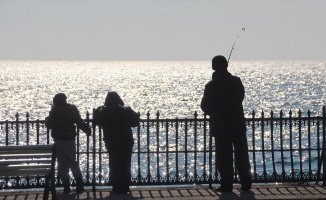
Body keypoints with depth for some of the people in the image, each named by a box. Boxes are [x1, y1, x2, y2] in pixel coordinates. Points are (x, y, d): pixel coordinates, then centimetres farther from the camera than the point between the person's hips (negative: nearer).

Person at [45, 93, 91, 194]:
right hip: (70, 140, 2)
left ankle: (66, 186, -1)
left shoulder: (54, 111, -6)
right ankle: (79, 184, 1)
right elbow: (80, 123, 3)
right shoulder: (72, 109, 3)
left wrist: (47, 119, 14)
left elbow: (49, 125, -7)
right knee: (73, 162, 13)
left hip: (58, 140, -2)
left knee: (62, 164, 4)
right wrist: (88, 131, 18)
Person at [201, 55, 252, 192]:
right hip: (238, 124, 2)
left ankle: (227, 184, 2)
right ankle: (246, 183, 11)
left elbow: (205, 106, -3)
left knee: (224, 158, 3)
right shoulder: (236, 81, -4)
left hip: (220, 126, -2)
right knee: (242, 156, 10)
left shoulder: (211, 86, -10)